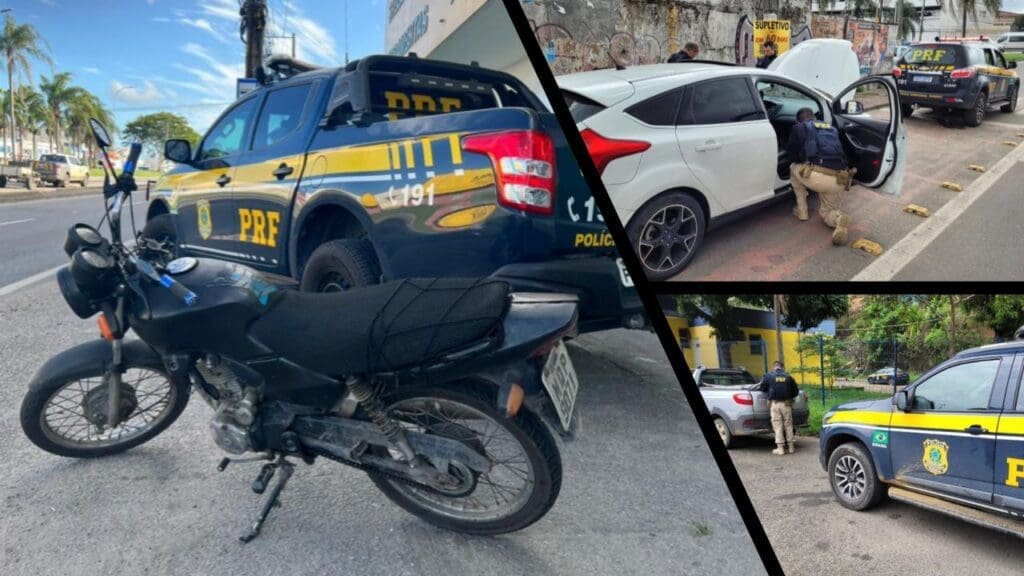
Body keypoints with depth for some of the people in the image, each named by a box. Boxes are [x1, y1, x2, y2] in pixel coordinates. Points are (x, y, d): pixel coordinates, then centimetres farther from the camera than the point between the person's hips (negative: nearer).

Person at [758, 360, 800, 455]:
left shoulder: (768, 376, -2)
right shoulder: (788, 377, 4)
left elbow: (762, 388, 2)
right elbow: (795, 391, 9)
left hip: (775, 403, -2)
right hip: (786, 404, 2)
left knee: (777, 426, 2)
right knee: (788, 425, 11)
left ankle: (780, 448, 2)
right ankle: (791, 446, 17)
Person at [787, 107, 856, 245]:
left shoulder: (799, 128, 15)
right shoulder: (832, 129, 30)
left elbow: (793, 154, 21)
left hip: (817, 177, -4)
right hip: (838, 181, 4)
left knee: (794, 168, 31)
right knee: (826, 213, 27)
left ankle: (802, 210, 28)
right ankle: (839, 219, -11)